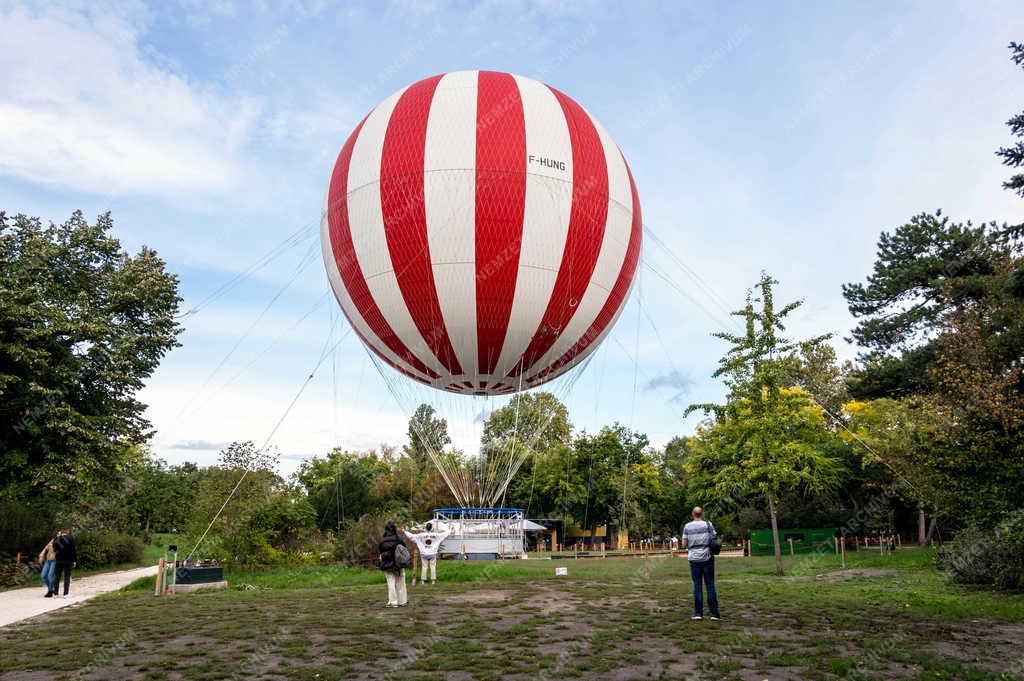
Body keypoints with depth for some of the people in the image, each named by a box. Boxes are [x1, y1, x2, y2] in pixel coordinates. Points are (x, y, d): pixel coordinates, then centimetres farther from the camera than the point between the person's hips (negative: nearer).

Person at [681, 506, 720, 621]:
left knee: (697, 585, 5)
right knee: (710, 585, 4)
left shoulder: (687, 526, 0)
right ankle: (714, 613, 3)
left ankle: (698, 613, 3)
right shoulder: (708, 525, -3)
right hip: (707, 558, 0)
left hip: (694, 558, 1)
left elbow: (684, 544, 0)